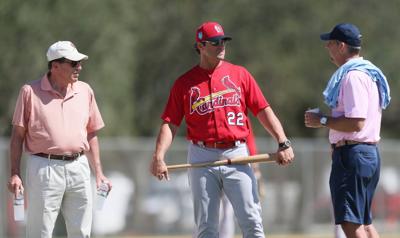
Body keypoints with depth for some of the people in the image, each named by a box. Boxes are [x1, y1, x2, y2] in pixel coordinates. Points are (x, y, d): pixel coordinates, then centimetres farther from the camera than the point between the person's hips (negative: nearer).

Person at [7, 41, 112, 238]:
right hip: (44, 168, -4)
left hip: (79, 168, 4)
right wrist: (15, 174, -6)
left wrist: (98, 172, 12)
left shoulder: (85, 91, 11)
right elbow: (18, 134, 0)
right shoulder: (31, 91, -1)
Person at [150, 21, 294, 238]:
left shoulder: (239, 74, 8)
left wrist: (283, 142, -9)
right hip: (202, 158, 0)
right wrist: (158, 157, -12)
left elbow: (263, 110, 4)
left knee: (251, 220, -8)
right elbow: (170, 123, 2)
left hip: (236, 155, 0)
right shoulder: (184, 83, 6)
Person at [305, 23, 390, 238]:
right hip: (369, 153, 11)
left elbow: (356, 123, -23)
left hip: (352, 154, -11)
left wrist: (322, 121, -12)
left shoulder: (353, 76, -15)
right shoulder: (368, 73, 18)